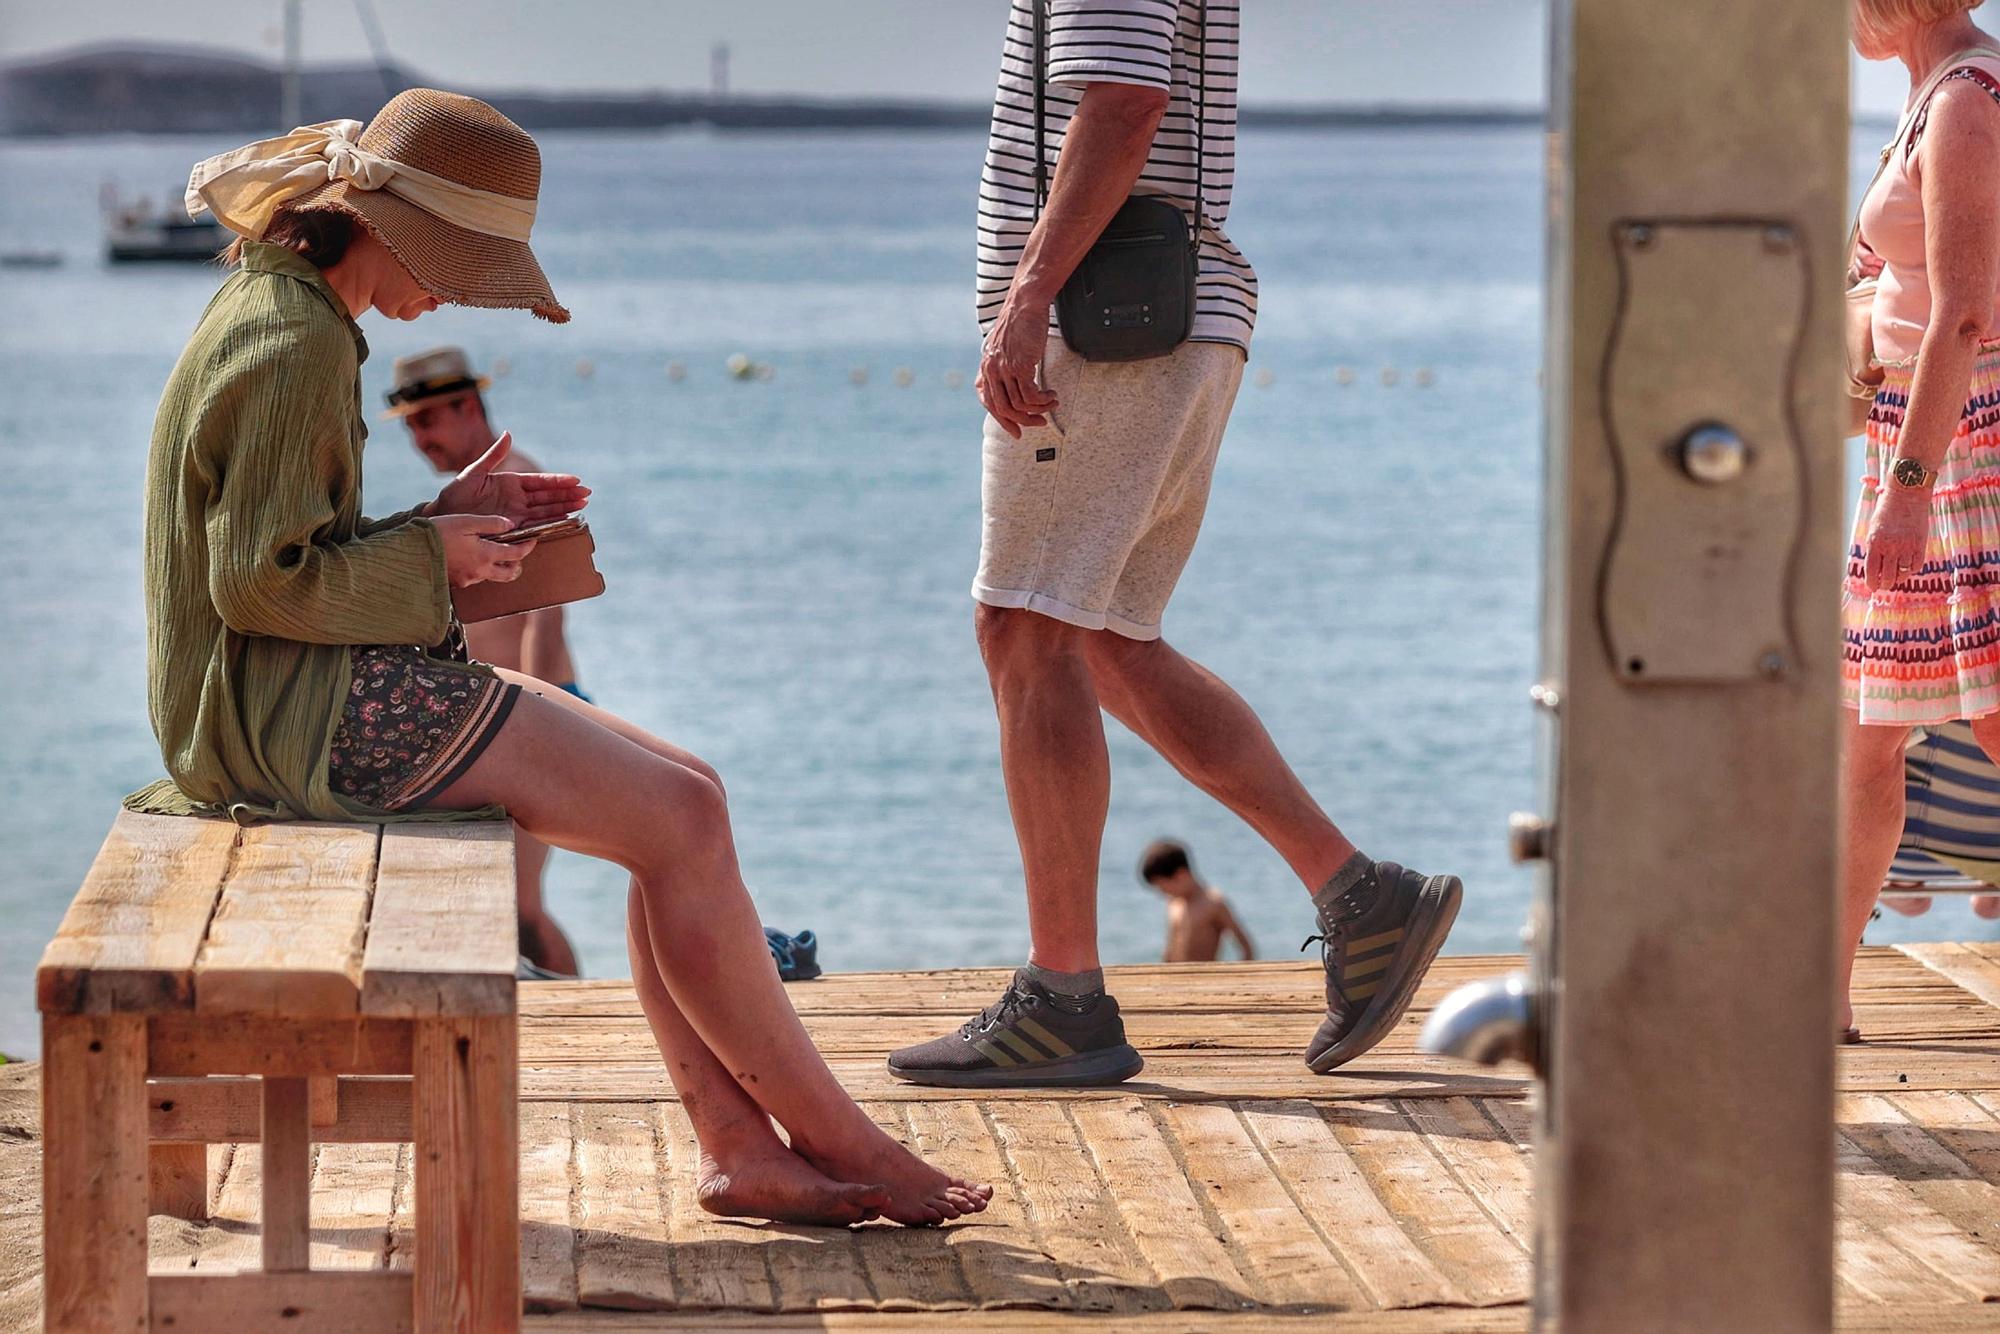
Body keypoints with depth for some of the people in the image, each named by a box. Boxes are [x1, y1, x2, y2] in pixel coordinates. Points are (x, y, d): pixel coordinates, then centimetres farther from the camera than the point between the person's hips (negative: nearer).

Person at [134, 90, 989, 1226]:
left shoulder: (285, 314, 16)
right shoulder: (297, 344, -17)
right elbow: (264, 581, -21)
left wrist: (444, 518, 9)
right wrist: (430, 554, -9)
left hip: (327, 695, 11)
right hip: (302, 712, -11)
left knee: (688, 793, 3)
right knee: (682, 821, -13)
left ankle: (741, 1150, -4)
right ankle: (841, 1142, -3)